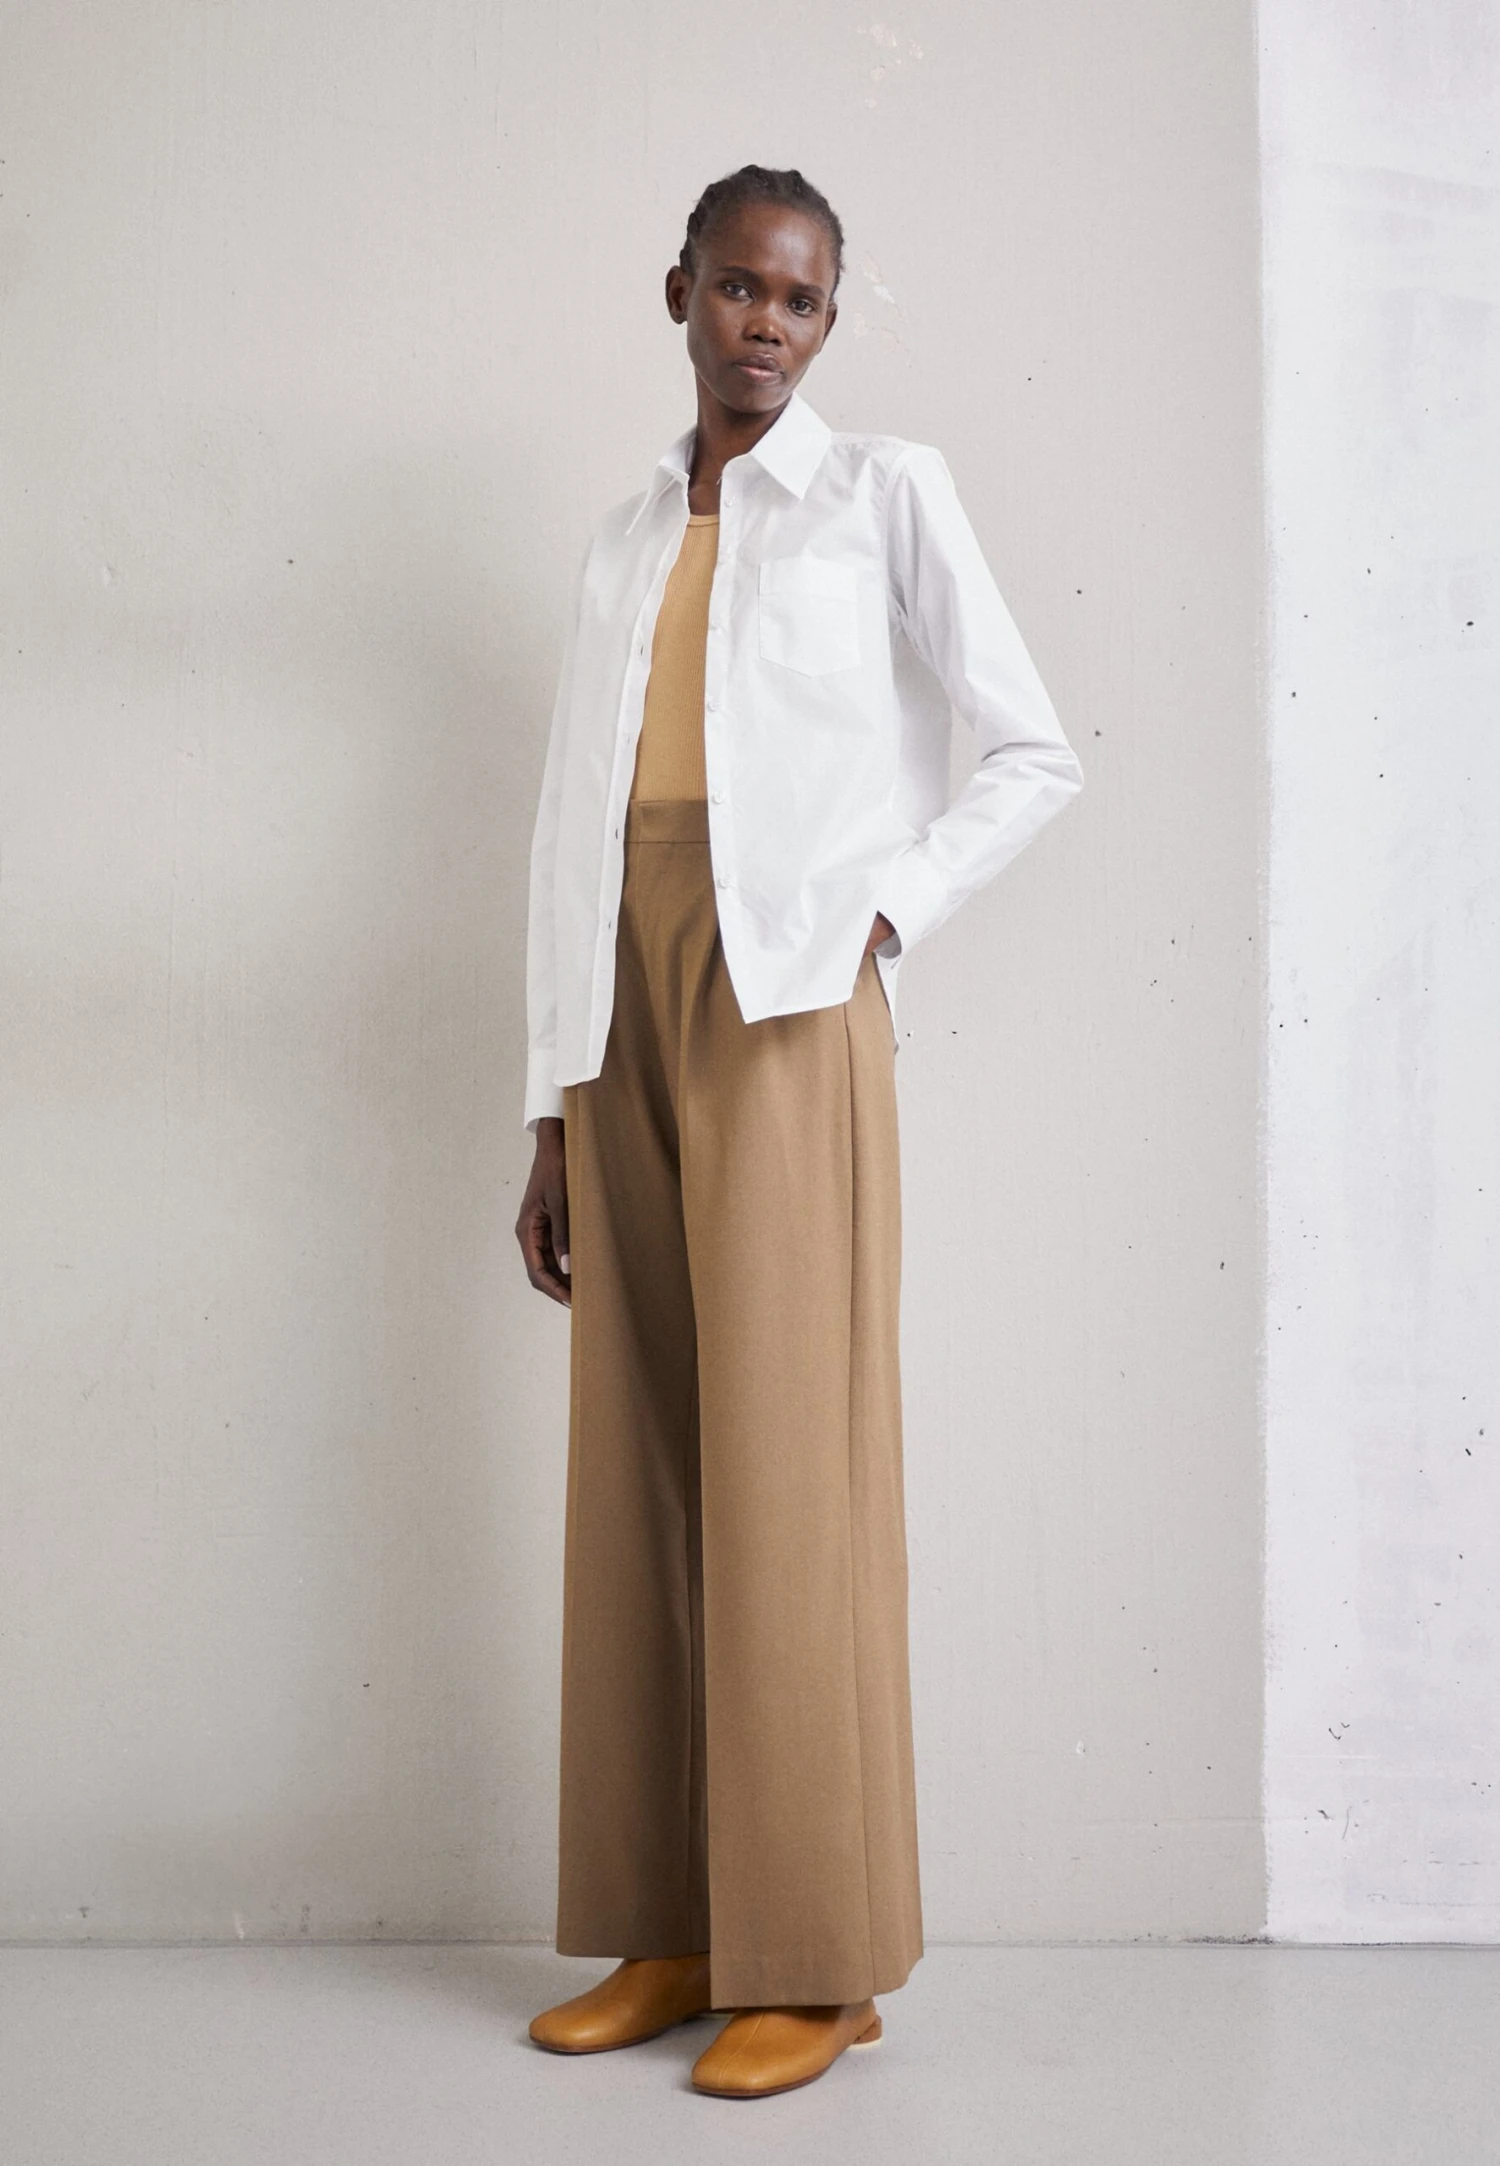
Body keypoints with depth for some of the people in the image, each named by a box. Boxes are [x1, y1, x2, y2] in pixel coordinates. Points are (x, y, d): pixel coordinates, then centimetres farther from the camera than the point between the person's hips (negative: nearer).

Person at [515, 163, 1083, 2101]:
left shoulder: (885, 493, 7)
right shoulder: (624, 545, 18)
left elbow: (1037, 753, 6)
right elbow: (573, 831, 14)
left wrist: (887, 906, -7)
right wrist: (554, 1113, 9)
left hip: (787, 1005, -5)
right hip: (631, 1019, 5)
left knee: (788, 1468, -6)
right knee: (637, 1470, 5)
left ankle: (818, 1962, 5)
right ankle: (671, 1930, 16)